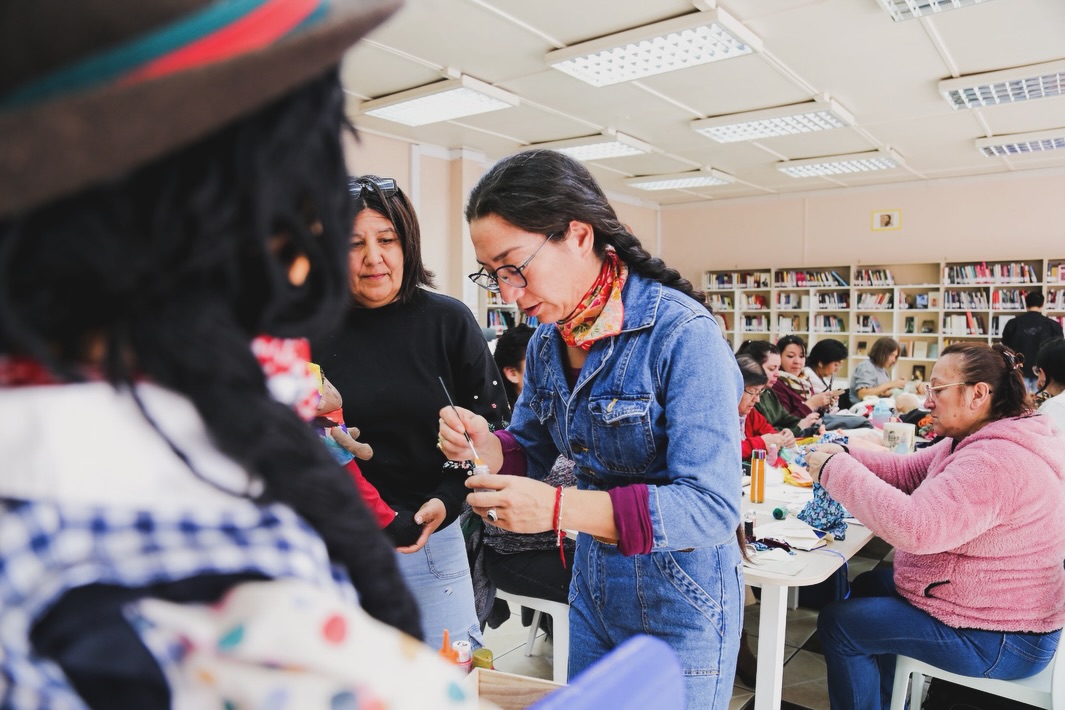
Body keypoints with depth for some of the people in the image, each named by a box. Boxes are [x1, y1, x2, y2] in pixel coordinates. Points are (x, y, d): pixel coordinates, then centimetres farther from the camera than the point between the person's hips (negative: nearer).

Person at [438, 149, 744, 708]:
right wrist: (489, 448, -13)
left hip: (679, 600, -6)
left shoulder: (682, 334, -24)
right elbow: (533, 452, 10)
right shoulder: (547, 342, -1)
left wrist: (562, 508, -37)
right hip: (592, 590, 7)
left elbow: (712, 506, -29)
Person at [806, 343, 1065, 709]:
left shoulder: (997, 461, -31)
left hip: (994, 639, -10)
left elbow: (914, 527, -40)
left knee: (838, 623, -7)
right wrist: (844, 456, -8)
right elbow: (908, 471, 9)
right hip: (992, 610, 10)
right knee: (867, 586, 23)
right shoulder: (978, 441, 4)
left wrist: (836, 470, -31)